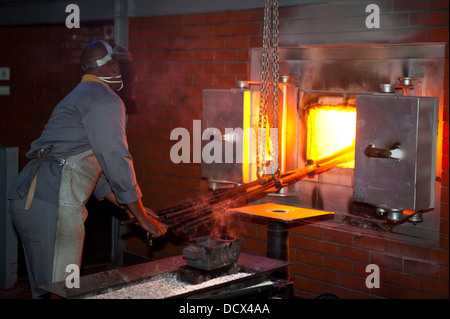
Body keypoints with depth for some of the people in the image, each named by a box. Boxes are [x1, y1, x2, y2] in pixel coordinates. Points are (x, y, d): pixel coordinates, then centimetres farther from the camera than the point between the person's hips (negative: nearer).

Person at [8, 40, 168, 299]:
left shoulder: (82, 96, 28)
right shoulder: (106, 101, -5)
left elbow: (94, 170, 30)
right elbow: (117, 162, -9)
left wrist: (135, 209, 29)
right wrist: (142, 217, 1)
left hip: (30, 198, 10)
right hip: (52, 205, -10)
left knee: (44, 287, 15)